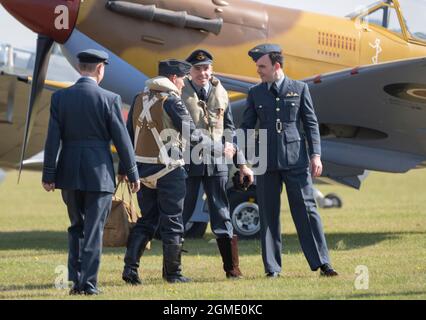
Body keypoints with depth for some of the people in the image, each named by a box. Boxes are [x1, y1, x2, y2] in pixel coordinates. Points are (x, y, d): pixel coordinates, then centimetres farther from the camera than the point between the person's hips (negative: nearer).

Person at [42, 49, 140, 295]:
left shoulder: (60, 97, -1)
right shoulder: (109, 99, -8)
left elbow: (53, 138, -1)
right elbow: (122, 139, -5)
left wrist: (49, 174, 3)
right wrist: (133, 174, 4)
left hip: (69, 173, 3)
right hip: (99, 173, -3)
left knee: (77, 227, 17)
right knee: (94, 230, 3)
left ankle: (76, 280, 13)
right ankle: (89, 283, 0)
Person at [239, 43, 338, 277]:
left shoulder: (299, 89, 5)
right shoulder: (255, 93, 9)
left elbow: (311, 124, 6)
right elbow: (247, 126, 10)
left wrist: (315, 155, -3)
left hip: (295, 160, -2)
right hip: (266, 161, 2)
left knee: (306, 210, -2)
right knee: (268, 214, 3)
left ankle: (322, 263, 1)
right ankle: (272, 267, 8)